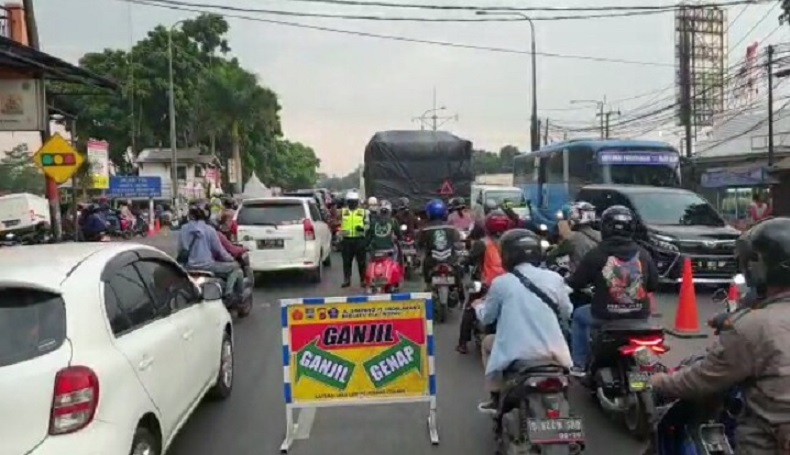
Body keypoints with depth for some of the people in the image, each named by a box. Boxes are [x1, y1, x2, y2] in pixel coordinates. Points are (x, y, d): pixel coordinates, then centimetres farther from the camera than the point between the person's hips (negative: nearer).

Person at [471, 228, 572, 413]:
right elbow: (566, 313, 14)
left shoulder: (500, 283, -5)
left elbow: (486, 317, 8)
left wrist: (478, 306, 31)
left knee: (488, 342, 29)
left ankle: (496, 399, 29)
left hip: (516, 354, -2)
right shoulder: (554, 278, 0)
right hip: (553, 352, 2)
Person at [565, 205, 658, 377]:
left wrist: (569, 281, 18)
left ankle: (579, 365, 25)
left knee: (578, 315, 28)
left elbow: (575, 283, -5)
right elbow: (653, 285, 8)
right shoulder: (643, 254, 0)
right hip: (639, 316, 3)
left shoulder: (596, 254, -11)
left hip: (605, 316, -3)